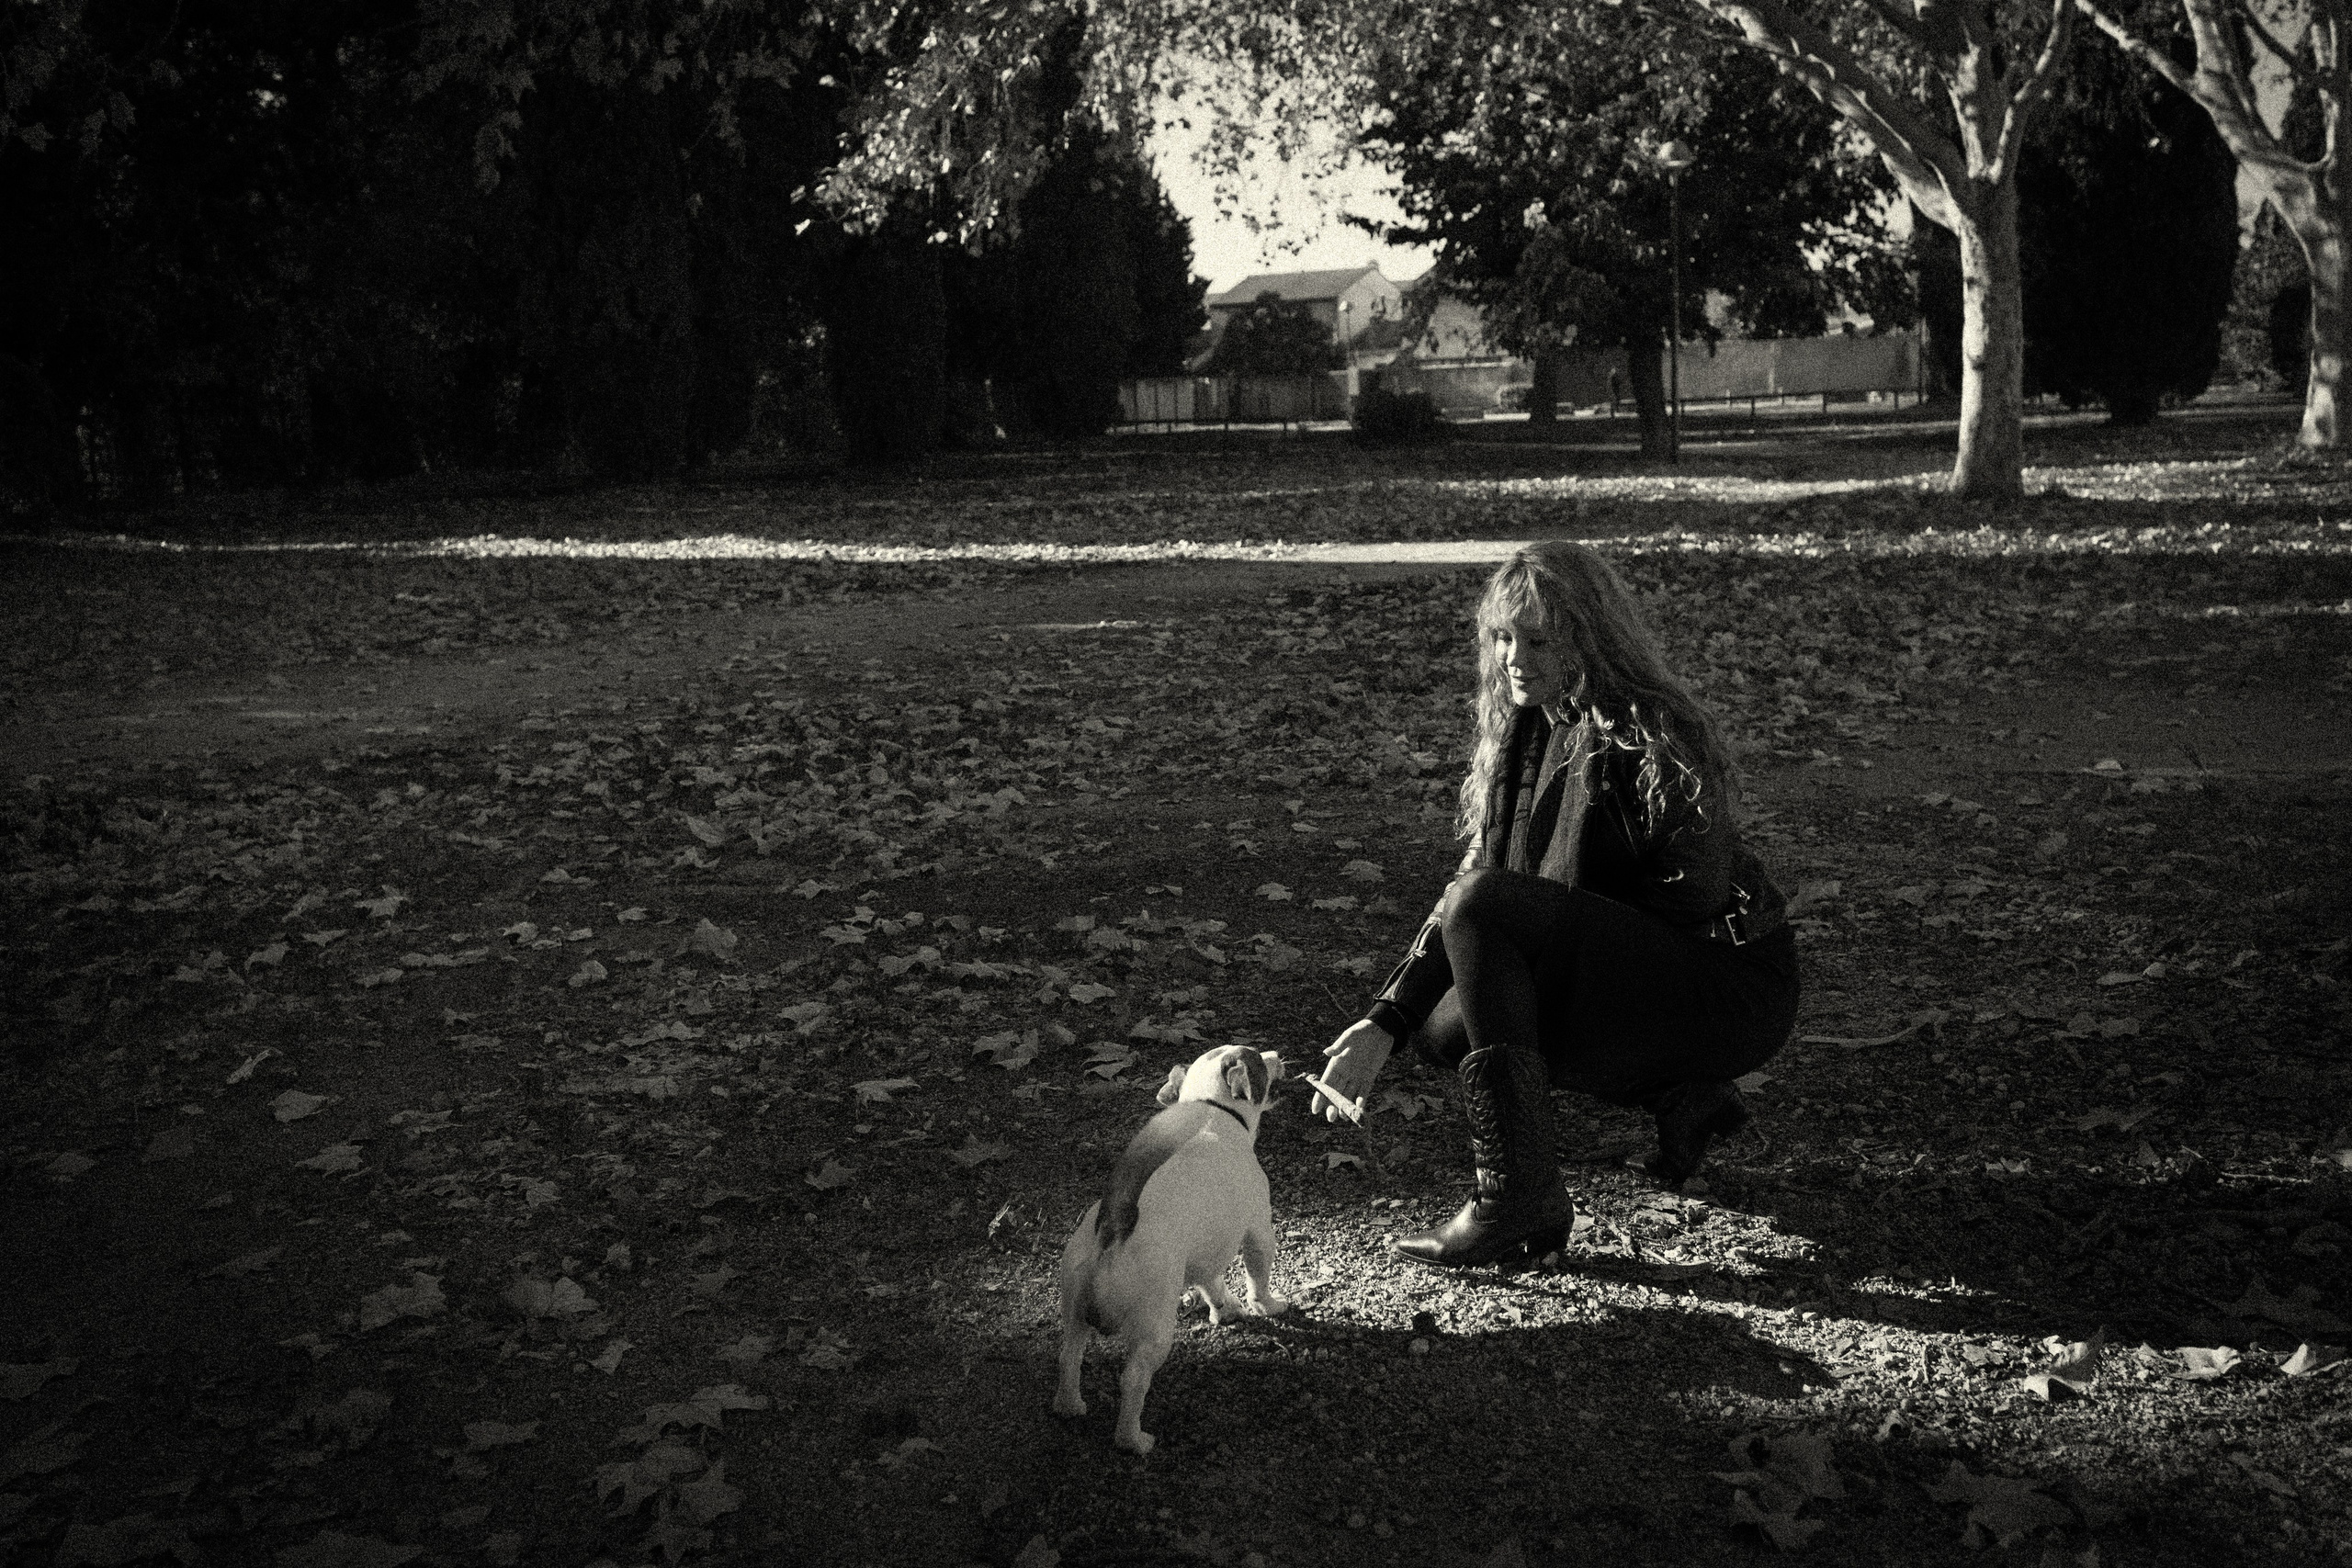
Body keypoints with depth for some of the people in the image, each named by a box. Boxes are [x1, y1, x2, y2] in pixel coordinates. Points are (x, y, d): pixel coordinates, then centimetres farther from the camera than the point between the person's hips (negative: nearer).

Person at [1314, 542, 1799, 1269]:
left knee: (1484, 908, -25)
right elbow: (1475, 874, 3)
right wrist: (1384, 1024, -6)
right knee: (1444, 1028, -1)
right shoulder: (1522, 731, 6)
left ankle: (1518, 1196, -22)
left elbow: (1694, 898, -20)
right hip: (1648, 966, 9)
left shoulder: (1653, 735, -19)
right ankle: (1679, 1096, 11)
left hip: (1734, 992, -9)